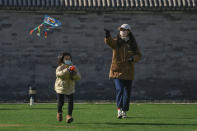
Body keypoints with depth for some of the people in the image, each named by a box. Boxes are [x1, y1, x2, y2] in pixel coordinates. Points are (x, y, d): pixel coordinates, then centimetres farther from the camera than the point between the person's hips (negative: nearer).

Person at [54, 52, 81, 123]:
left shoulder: (73, 67, 2)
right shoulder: (60, 67, -8)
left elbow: (78, 77, -5)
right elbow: (58, 74, -31)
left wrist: (74, 74, -27)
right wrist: (67, 70, -41)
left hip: (70, 88, 2)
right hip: (60, 87, -2)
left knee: (70, 101, -12)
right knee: (60, 102, 2)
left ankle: (69, 115, -3)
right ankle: (59, 113, 30)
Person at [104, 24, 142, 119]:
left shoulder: (133, 44, 7)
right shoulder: (116, 42, 1)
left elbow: (139, 55, 9)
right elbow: (109, 42, -20)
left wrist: (133, 58, -13)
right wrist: (108, 36, -43)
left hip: (128, 72, 3)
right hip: (117, 70, -2)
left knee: (127, 92, 8)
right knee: (119, 90, -17)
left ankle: (124, 111, 21)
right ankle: (119, 109, -21)